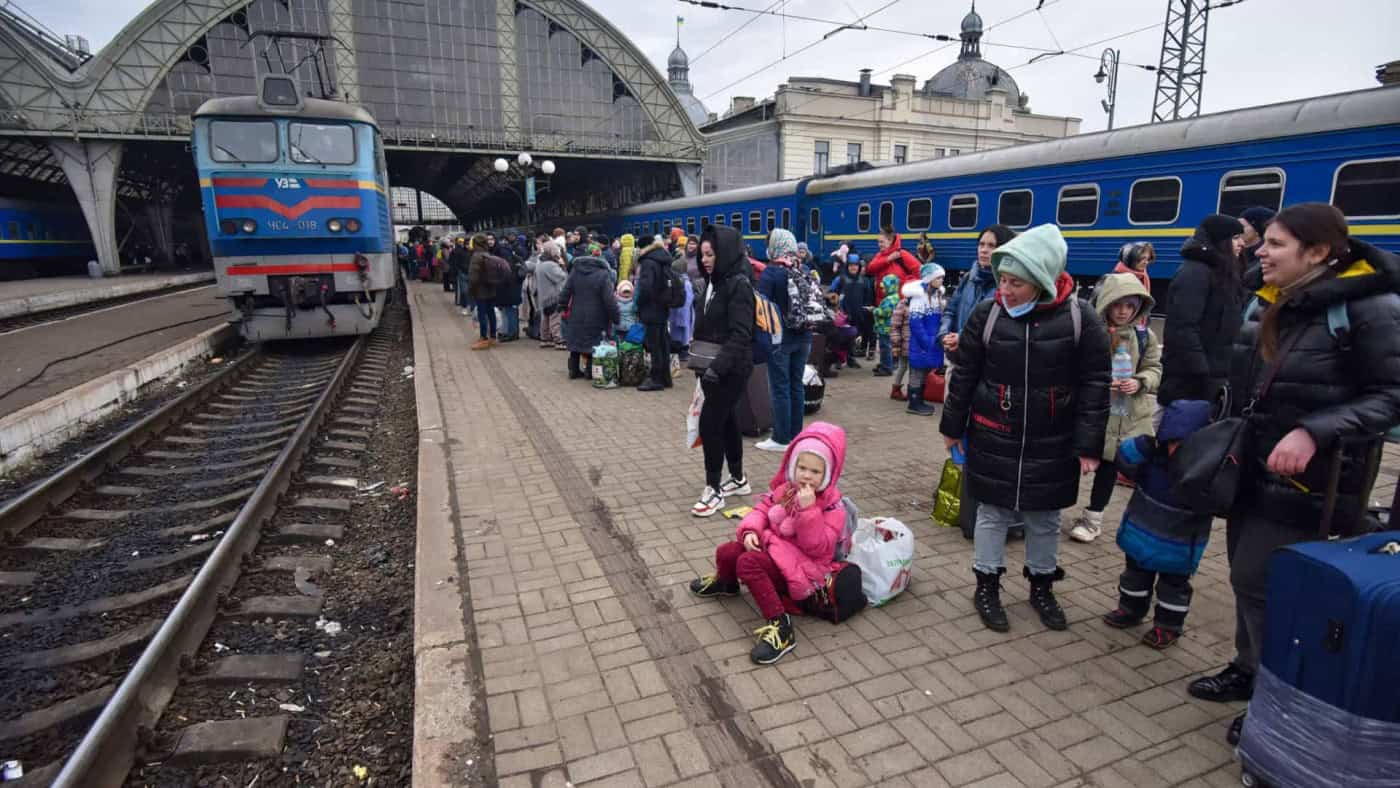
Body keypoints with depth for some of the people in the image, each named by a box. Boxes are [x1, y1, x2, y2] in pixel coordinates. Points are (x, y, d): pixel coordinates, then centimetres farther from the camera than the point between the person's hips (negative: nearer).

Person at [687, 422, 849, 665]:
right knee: (726, 552, -3)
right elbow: (762, 509, 8)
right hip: (773, 545, 7)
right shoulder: (784, 488, 2)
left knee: (748, 563, -28)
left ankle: (780, 626, -24)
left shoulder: (832, 505, -17)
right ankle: (726, 583, 36)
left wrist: (808, 509, -34)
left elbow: (817, 547, -25)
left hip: (801, 564, -7)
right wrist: (750, 531, -13)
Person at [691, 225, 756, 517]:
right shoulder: (713, 281, 11)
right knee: (725, 420, 16)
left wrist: (718, 366, -29)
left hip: (731, 368, -9)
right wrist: (696, 353, 9)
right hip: (713, 366, 9)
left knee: (709, 423, -8)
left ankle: (713, 490, 4)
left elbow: (740, 334, -22)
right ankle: (738, 479, 30)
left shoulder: (739, 284, -15)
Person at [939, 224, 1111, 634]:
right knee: (992, 513, 10)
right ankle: (987, 586, 27)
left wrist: (1089, 445, -8)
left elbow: (1094, 385, -5)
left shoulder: (1080, 318, -10)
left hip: (1052, 444, 0)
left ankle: (1041, 585, 36)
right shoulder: (988, 313, -7)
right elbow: (964, 375, 1)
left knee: (1045, 518, 15)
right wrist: (952, 426, 5)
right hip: (993, 440, 0)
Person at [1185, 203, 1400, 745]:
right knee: (1245, 574, 16)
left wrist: (1313, 433, -28)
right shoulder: (1268, 302, 7)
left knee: (1259, 581, -2)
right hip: (1254, 468, 7)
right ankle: (1249, 670, 34)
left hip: (1305, 479, -7)